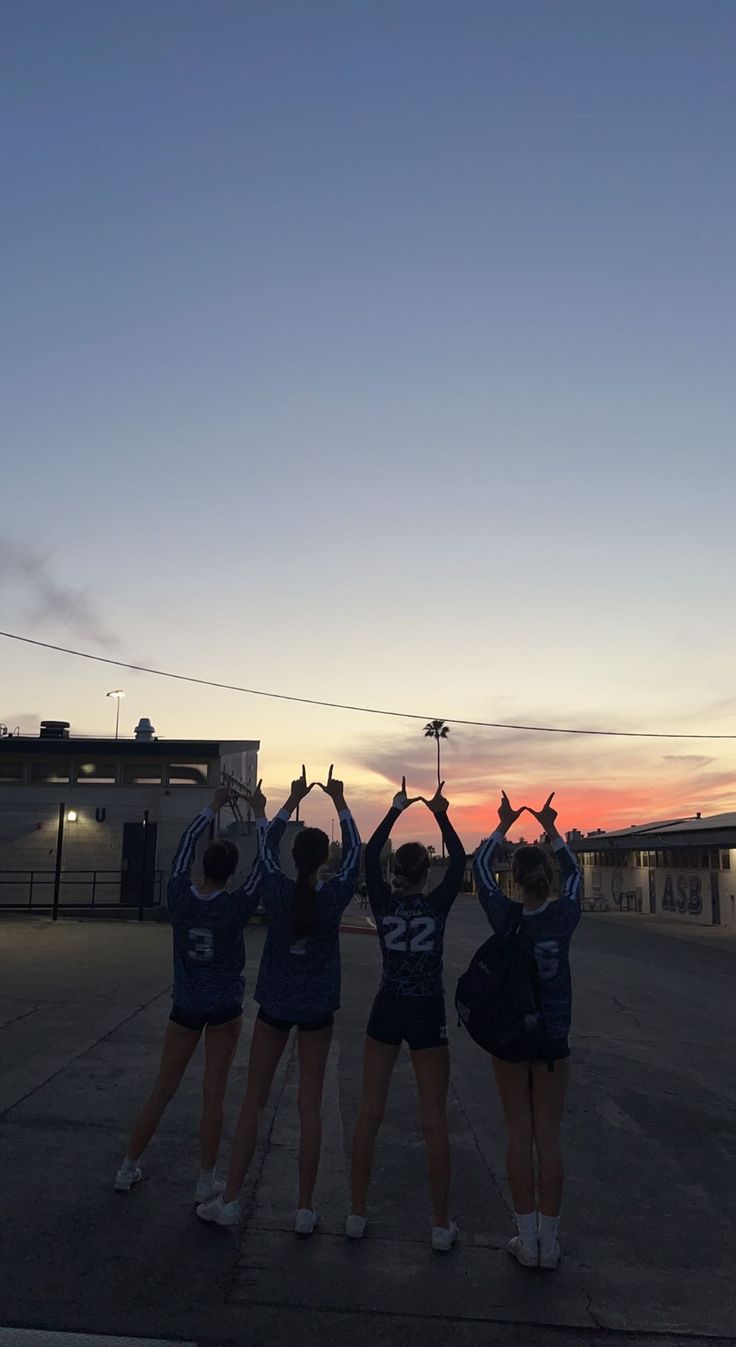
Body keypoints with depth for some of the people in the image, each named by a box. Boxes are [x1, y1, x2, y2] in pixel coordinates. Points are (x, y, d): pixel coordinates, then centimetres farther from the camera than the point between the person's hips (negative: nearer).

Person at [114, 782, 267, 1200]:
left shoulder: (179, 896, -11)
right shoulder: (237, 906, -19)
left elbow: (186, 845, 4)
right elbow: (263, 861, -9)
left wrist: (214, 807, 12)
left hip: (185, 1007, 3)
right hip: (225, 1009, -3)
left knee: (163, 1090, 15)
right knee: (214, 1095, 6)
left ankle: (129, 1169, 26)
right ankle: (207, 1183, 15)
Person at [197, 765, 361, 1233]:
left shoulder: (276, 892, -11)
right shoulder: (335, 897, -13)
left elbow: (269, 847, 6)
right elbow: (354, 852, 2)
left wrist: (293, 799, 14)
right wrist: (339, 801, 10)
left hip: (275, 1005, 1)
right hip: (317, 1010, 0)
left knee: (254, 1100, 11)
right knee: (311, 1106, 7)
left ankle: (230, 1200, 16)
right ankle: (306, 1209, 15)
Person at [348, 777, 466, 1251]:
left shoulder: (384, 902, -5)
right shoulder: (437, 904, -9)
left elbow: (370, 855, 4)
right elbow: (460, 861, 1)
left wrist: (396, 810, 5)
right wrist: (442, 817, 3)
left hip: (387, 1010, 2)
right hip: (427, 1014, -1)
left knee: (370, 1113, 10)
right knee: (435, 1121, 6)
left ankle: (358, 1214, 18)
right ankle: (442, 1225, 13)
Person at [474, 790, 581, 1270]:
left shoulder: (505, 916, -13)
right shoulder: (565, 915, -11)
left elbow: (480, 865, 3)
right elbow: (573, 871, 10)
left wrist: (504, 825, 12)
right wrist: (551, 829, 18)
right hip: (553, 1038, 1)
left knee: (520, 1135, 8)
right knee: (549, 1137, 8)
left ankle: (528, 1242, 15)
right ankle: (548, 1244, 16)